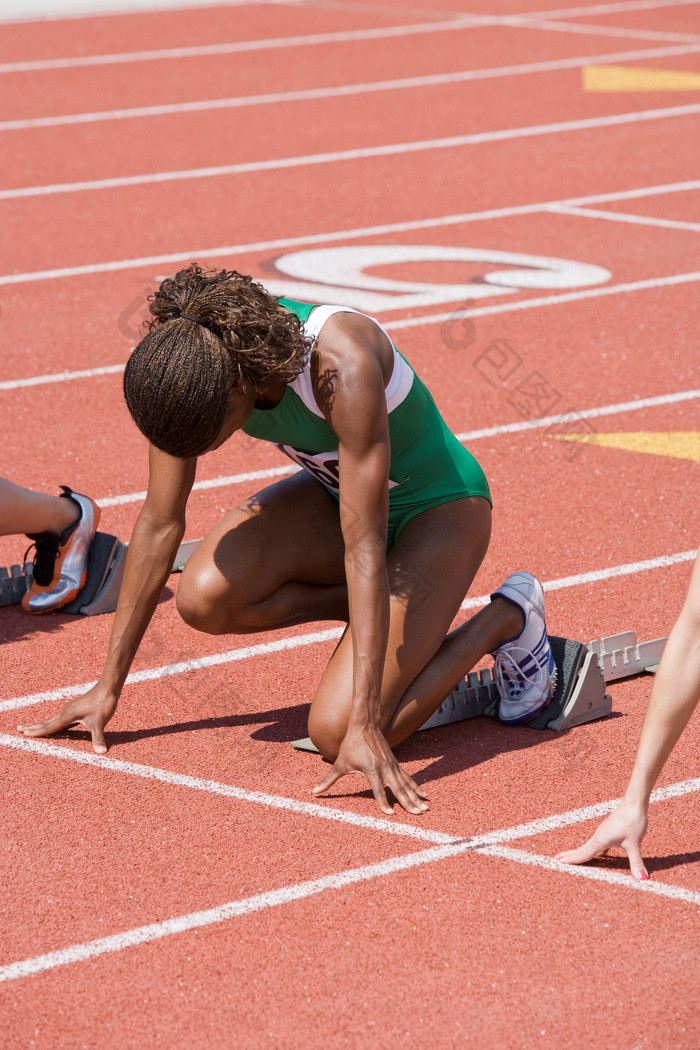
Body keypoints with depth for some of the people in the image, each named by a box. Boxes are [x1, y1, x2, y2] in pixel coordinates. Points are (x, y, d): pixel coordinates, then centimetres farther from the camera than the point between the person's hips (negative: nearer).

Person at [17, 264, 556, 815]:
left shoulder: (344, 366, -37)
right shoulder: (186, 360, -19)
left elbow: (365, 549, -36)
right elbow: (160, 522, -9)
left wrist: (364, 727, -38)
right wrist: (108, 687, -6)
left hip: (441, 506, -6)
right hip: (337, 493, 6)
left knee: (337, 733, -22)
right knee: (204, 598, -22)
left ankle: (505, 619, 3)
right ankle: (393, 609, 3)